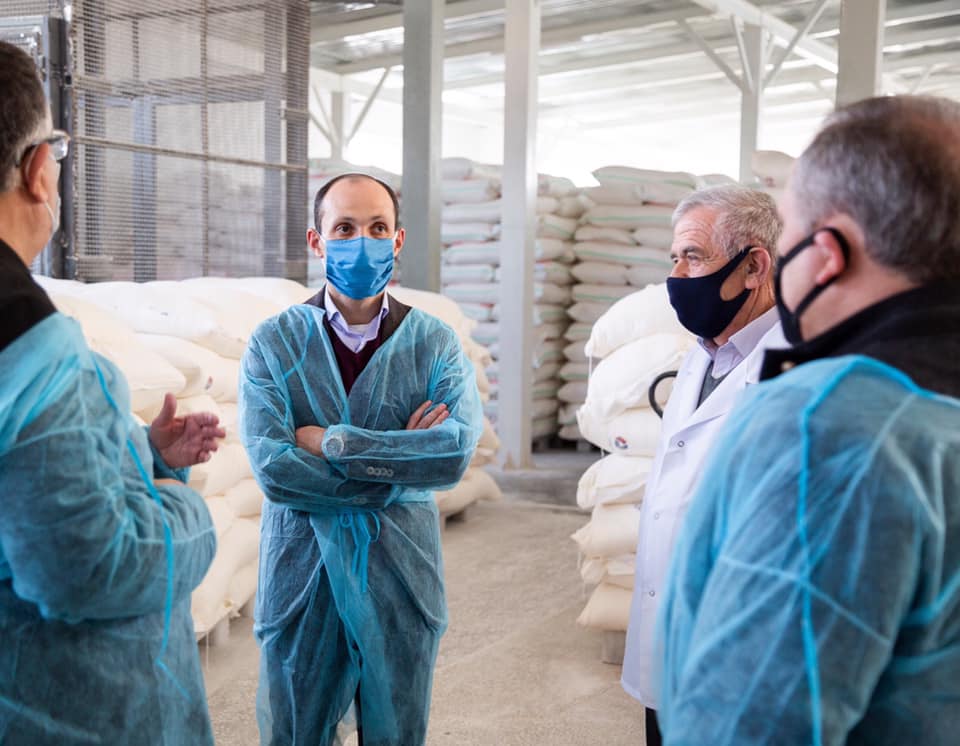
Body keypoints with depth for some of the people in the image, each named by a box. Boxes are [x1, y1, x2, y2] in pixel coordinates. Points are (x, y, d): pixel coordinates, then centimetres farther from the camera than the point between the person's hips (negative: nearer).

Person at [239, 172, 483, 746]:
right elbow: (272, 467, -18)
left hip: (401, 577, 1)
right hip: (301, 575, 0)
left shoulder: (434, 344, -4)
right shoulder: (274, 343, -6)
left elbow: (456, 453, -19)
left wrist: (332, 443, -20)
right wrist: (398, 463, -16)